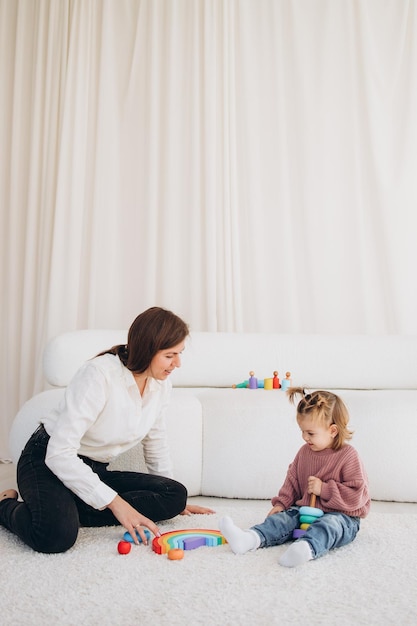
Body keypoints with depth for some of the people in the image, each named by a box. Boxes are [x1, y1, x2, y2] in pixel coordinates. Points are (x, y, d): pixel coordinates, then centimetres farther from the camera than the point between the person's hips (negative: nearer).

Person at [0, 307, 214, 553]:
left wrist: (174, 500, 16)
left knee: (176, 494, -14)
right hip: (47, 461, -7)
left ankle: (71, 510, -9)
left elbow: (156, 442, 10)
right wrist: (115, 502, -29)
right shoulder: (99, 374, -26)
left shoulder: (161, 383, -5)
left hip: (96, 471, 7)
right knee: (57, 535, -36)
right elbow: (60, 453, -29)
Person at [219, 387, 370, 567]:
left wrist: (324, 489, -18)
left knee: (328, 525, -37)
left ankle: (305, 549, -66)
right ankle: (250, 539, -42)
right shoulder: (305, 452, 8)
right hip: (305, 511, 6)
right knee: (283, 518, -18)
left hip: (340, 516, -6)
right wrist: (281, 503, 7)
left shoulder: (348, 456, -11)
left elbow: (357, 494, -15)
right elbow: (292, 480, 18)